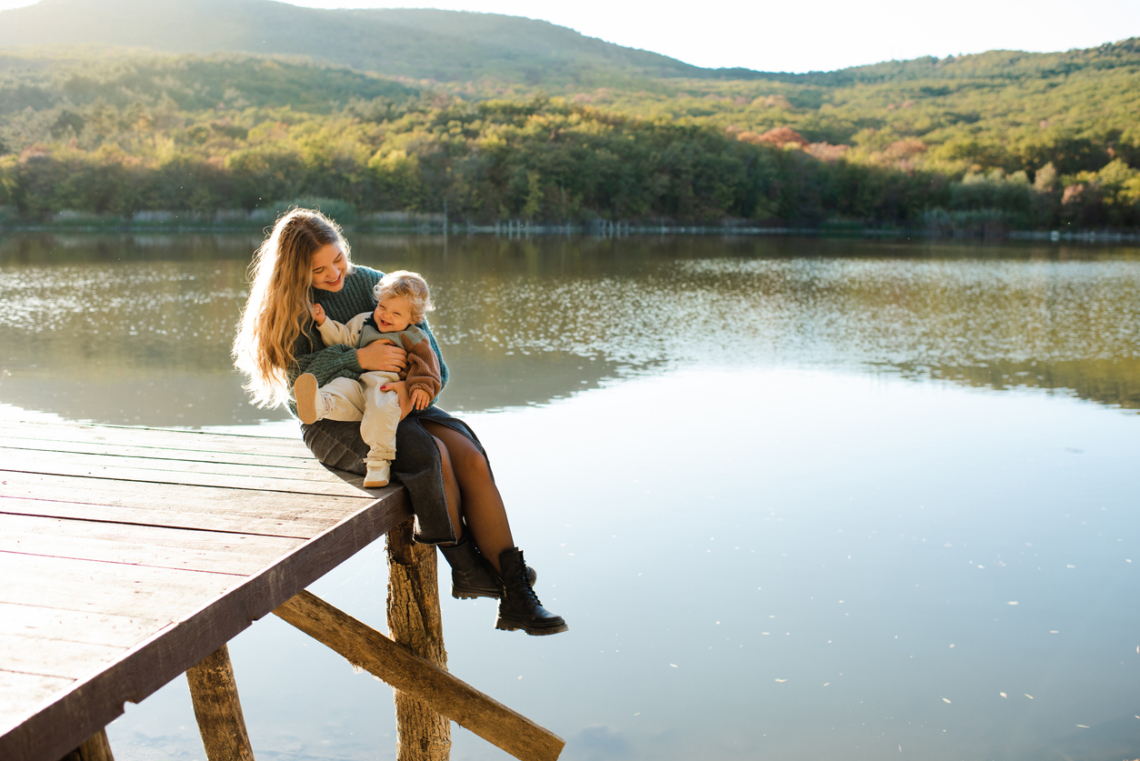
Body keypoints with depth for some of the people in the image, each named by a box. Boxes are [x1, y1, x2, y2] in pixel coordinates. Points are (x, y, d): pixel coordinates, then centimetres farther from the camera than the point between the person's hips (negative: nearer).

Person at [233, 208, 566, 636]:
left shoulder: (370, 282, 8)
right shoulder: (286, 307, -1)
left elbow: (420, 336, 0)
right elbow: (301, 372, -14)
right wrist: (360, 360, -29)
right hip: (333, 422, -4)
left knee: (470, 456, -22)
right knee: (429, 453, -32)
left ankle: (516, 597, -23)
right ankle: (466, 569, -13)